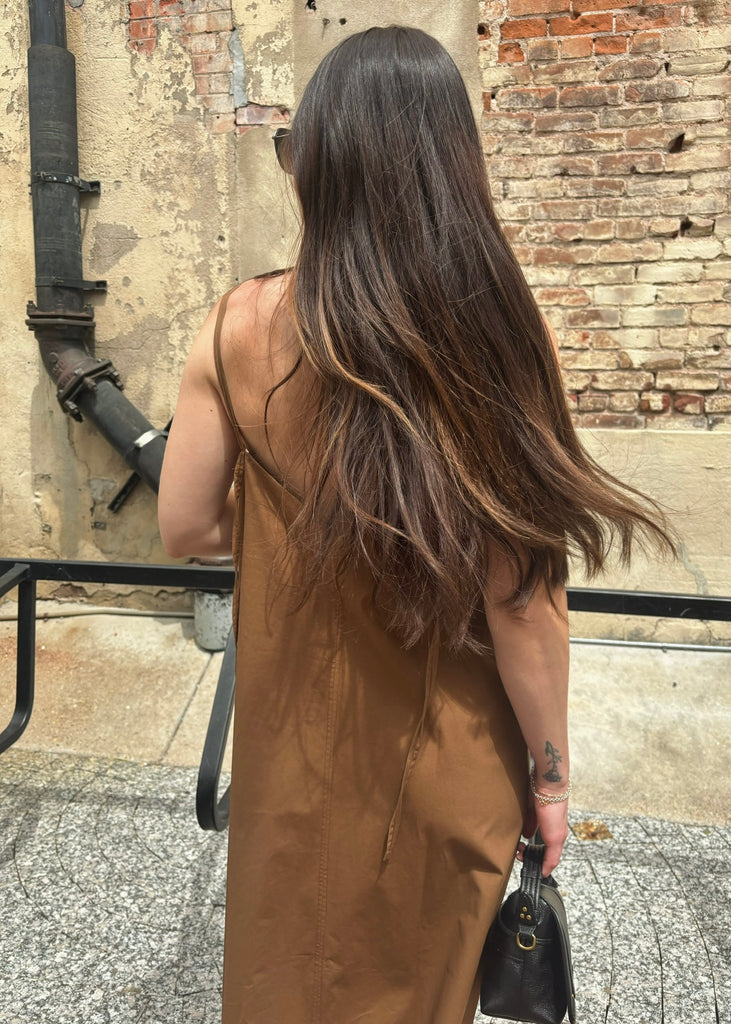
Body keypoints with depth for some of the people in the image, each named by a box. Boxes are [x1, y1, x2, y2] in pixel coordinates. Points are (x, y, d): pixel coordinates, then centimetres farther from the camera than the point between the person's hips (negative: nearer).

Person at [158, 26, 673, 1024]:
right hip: (451, 768, 1)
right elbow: (524, 596, -16)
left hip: (303, 754, 0)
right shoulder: (500, 331, -18)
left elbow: (184, 529, -7)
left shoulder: (244, 329, -16)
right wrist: (550, 770, -2)